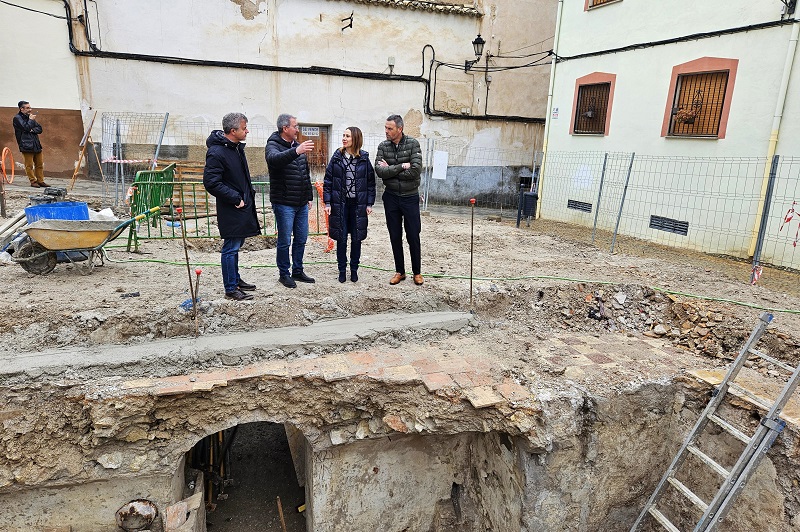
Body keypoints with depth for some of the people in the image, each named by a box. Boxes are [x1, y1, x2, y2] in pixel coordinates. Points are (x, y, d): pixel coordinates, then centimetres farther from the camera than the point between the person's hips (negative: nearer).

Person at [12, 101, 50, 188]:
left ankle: (40, 181, 12)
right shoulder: (17, 118, -2)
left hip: (36, 144, 7)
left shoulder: (30, 117, 19)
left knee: (40, 164, 7)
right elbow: (26, 128, -15)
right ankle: (33, 181, 1)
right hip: (26, 145, -7)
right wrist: (31, 120, -3)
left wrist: (32, 130, -6)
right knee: (29, 165, -4)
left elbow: (40, 129, 13)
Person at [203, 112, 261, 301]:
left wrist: (249, 192, 13)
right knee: (231, 248, -1)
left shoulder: (237, 147, 11)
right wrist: (236, 198, -20)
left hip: (243, 206, 9)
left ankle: (235, 280, 33)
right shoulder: (216, 153, -20)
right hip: (231, 210, -9)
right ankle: (230, 289, 8)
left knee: (236, 245, 19)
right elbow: (211, 182, -23)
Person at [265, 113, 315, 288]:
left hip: (301, 204, 7)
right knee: (284, 241, 1)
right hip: (284, 203, -7)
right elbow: (275, 159, -35)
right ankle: (284, 274, 15)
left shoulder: (298, 146, 13)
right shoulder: (273, 146, -9)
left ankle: (297, 271, 25)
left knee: (301, 239, 12)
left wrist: (309, 197, 18)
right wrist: (296, 151, -50)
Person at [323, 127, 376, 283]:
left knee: (356, 238, 8)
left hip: (358, 205, 0)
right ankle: (342, 270, 18)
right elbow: (328, 181, 2)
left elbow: (371, 182, 3)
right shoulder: (337, 157, 1)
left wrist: (369, 204, -2)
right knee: (341, 238, 5)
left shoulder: (364, 159, 0)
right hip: (340, 204, 0)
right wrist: (327, 203, -4)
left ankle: (354, 269, 22)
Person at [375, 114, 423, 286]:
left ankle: (417, 272, 19)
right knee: (395, 237, 10)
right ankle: (399, 271, 23)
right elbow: (379, 170, -12)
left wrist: (390, 170, -13)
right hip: (391, 197, 3)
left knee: (413, 236, 4)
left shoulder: (413, 144, -7)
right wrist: (401, 166, -18)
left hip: (410, 197, -3)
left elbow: (416, 170, -19)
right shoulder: (383, 146, 0)